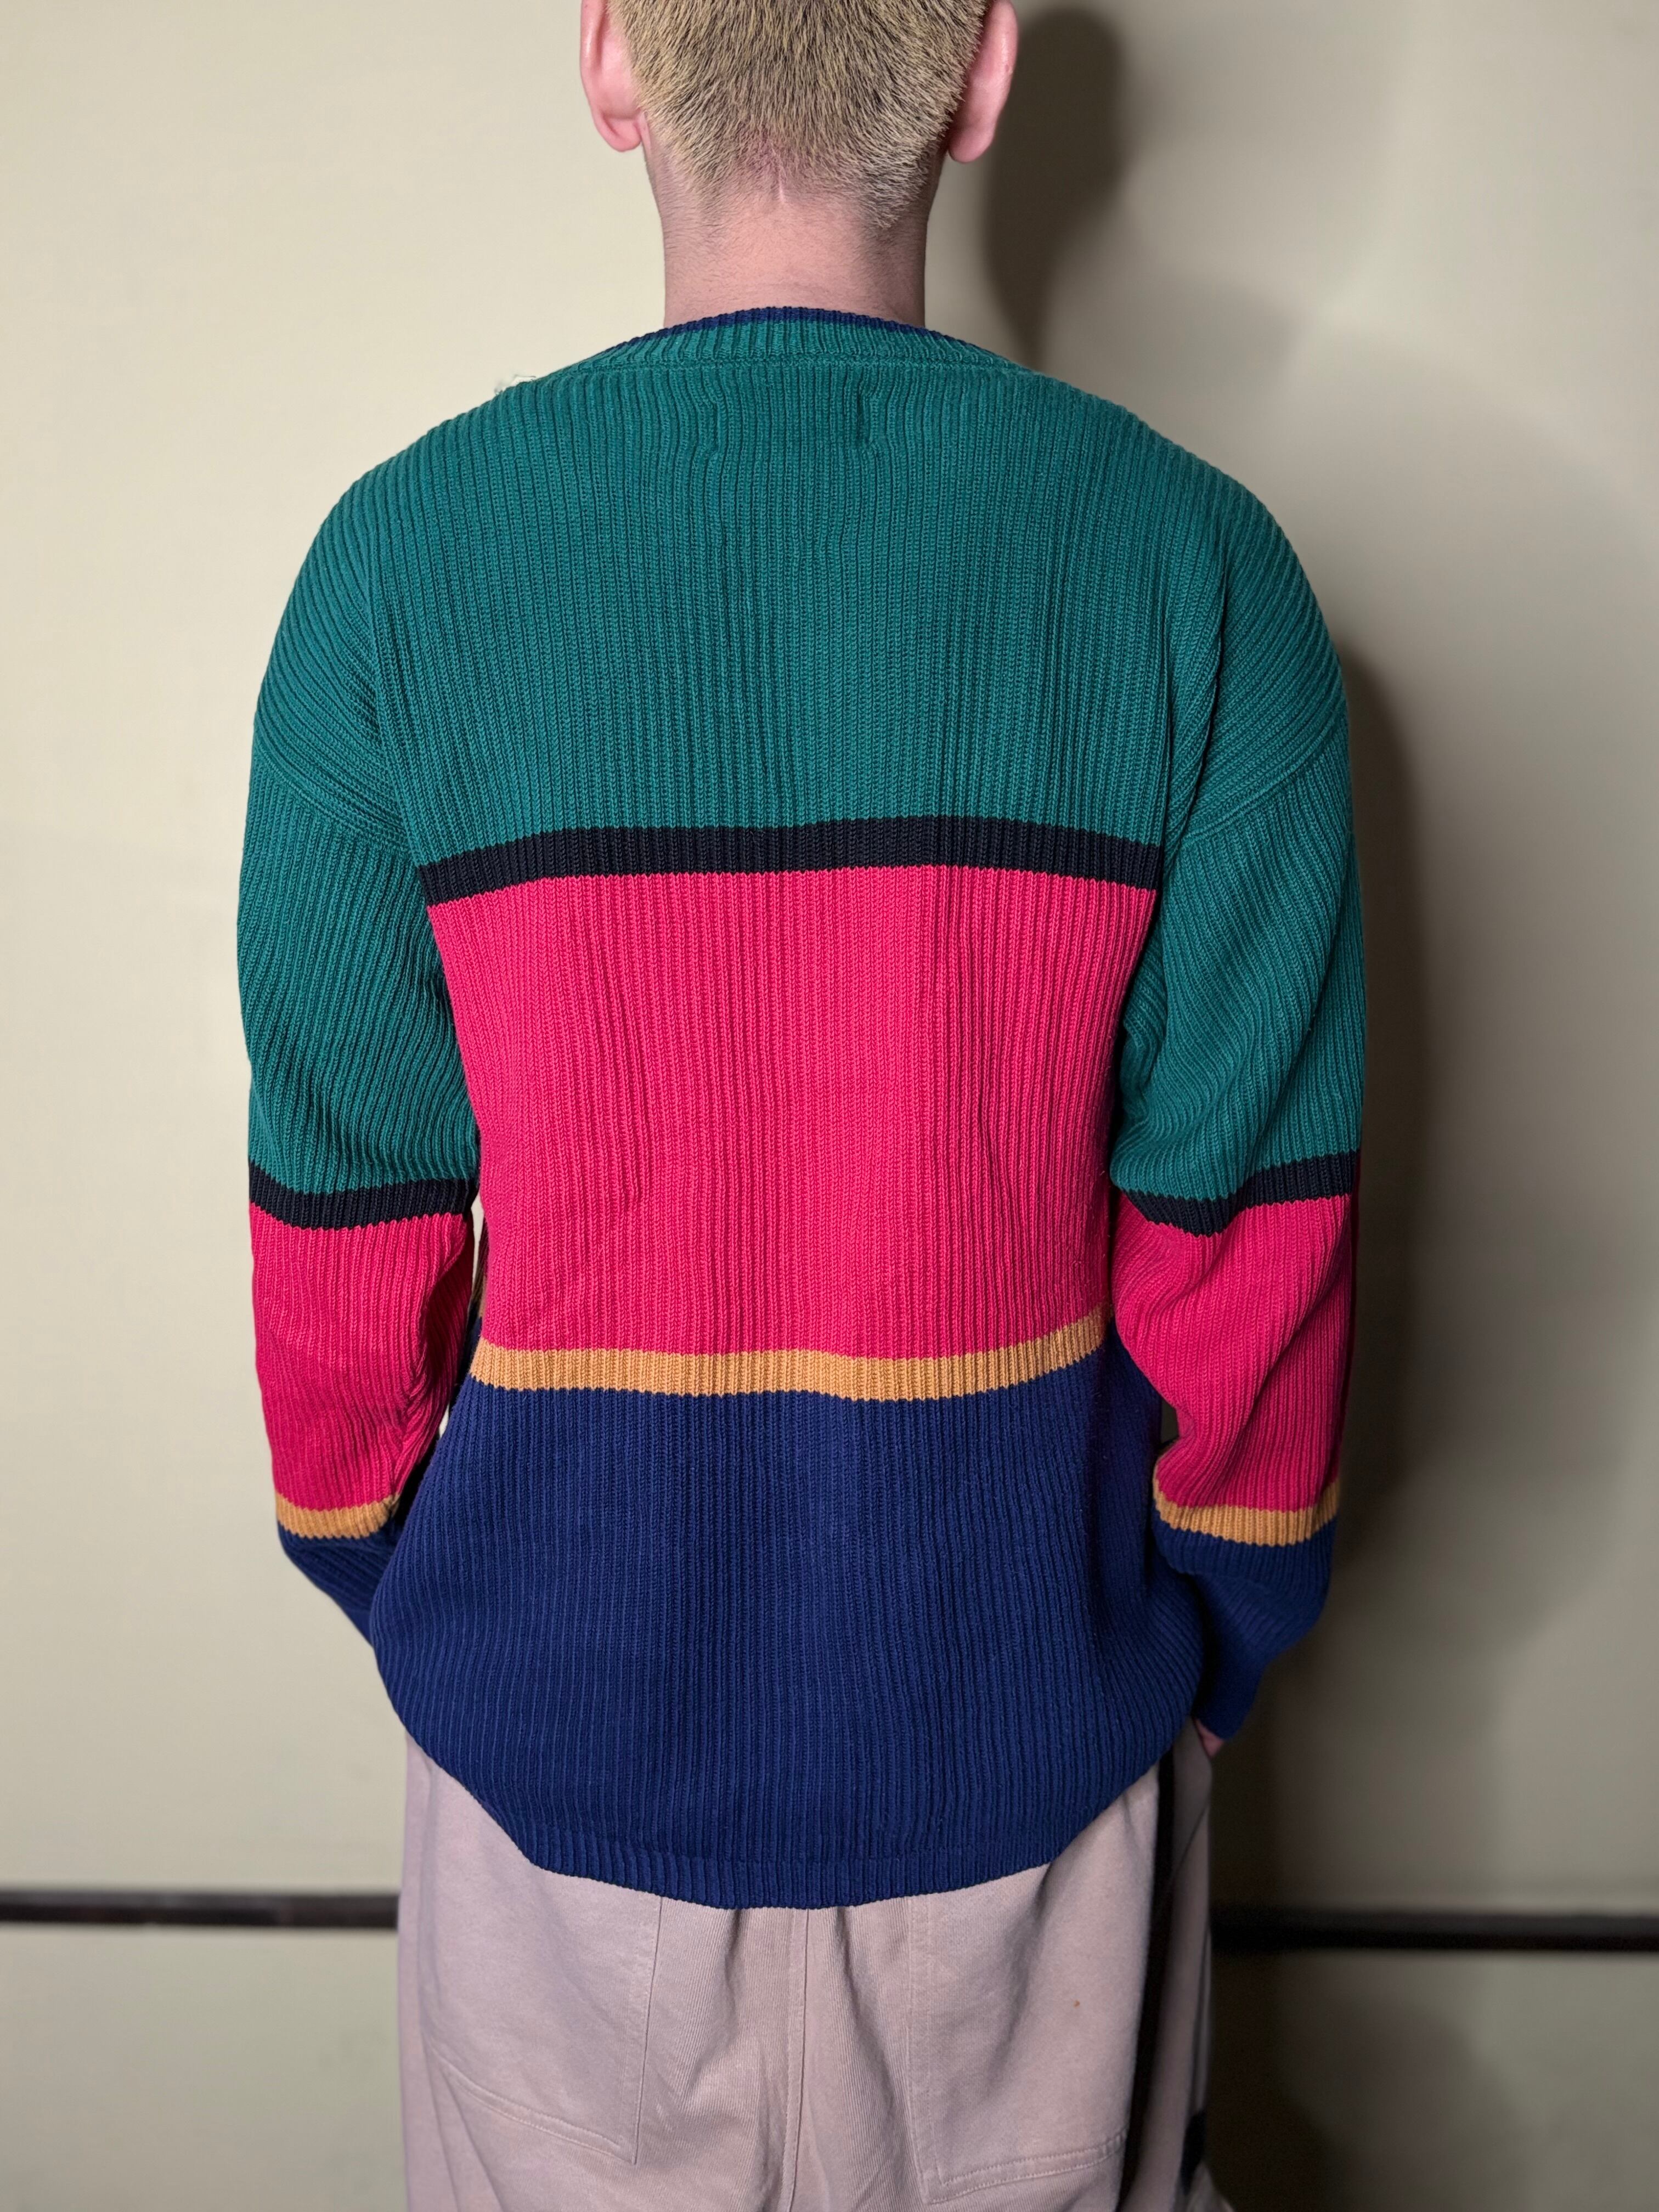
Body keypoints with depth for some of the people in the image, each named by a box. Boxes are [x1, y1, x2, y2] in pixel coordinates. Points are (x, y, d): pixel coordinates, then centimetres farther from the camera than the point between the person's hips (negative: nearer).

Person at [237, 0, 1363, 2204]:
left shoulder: (402, 561, -12)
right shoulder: (1198, 567, -11)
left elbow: (349, 1226, -6)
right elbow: (1251, 1235, -8)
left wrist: (403, 1596, 11)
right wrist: (1204, 1645, 9)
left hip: (566, 1720, 0)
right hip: (1034, 1734, 1)